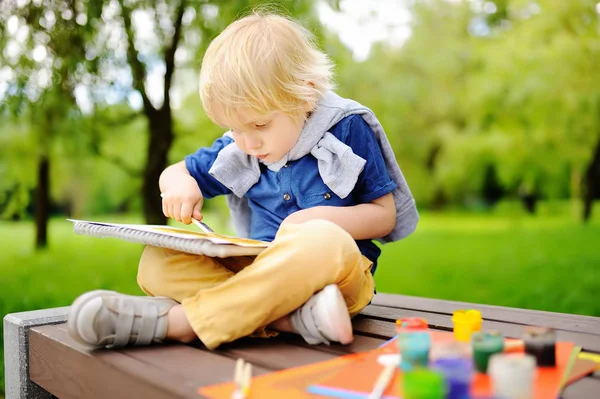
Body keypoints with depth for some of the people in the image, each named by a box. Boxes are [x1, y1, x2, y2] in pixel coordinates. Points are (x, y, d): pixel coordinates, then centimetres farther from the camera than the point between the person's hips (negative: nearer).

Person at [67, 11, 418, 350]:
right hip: (261, 268, 5)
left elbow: (386, 215, -2)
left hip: (337, 270, -4)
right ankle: (286, 317, -37)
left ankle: (176, 321, -34)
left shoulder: (348, 130, -5)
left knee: (326, 241, -41)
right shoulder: (236, 150, 8)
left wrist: (322, 218, -20)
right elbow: (175, 172, 21)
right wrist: (179, 184, -5)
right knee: (157, 261, -16)